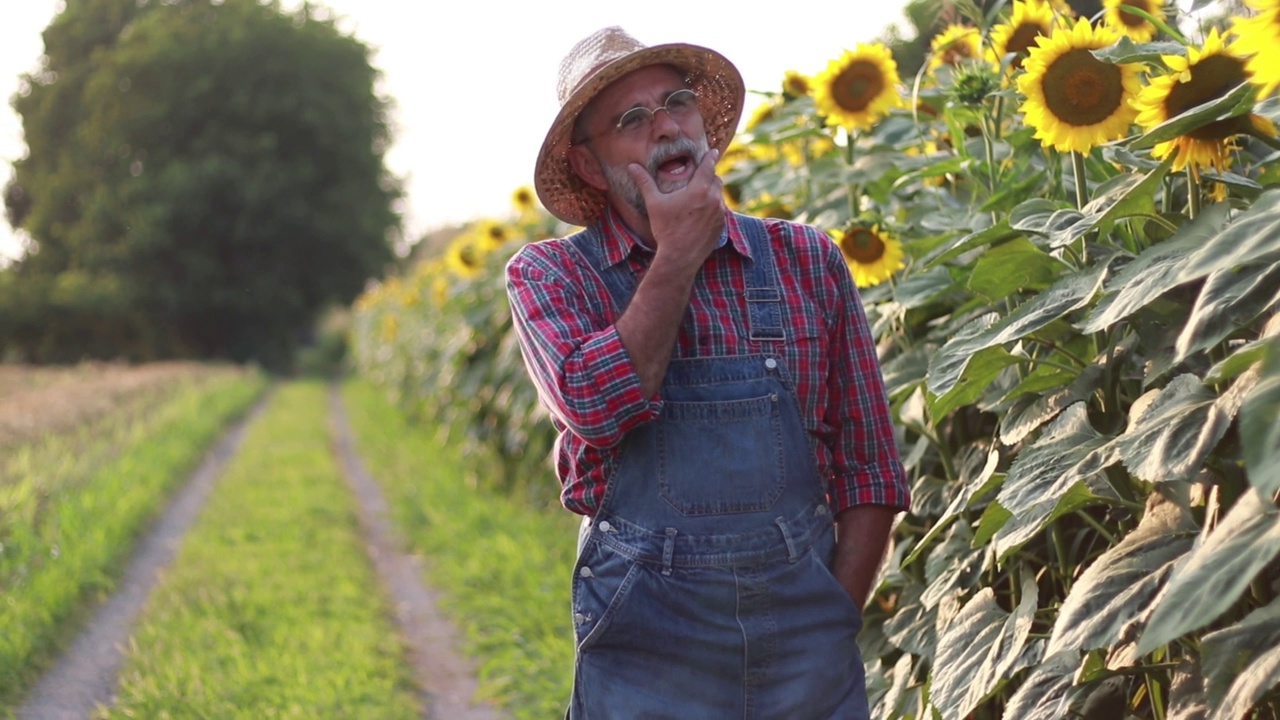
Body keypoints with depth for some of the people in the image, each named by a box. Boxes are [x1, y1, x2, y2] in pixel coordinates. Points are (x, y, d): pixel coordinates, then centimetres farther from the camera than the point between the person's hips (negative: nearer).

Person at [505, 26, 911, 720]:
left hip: (806, 621, 2)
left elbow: (868, 465, 6)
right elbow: (596, 407, -18)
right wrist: (680, 254, -10)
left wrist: (835, 620, -3)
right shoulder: (549, 274, 1)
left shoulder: (807, 259, 5)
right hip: (646, 640, -1)